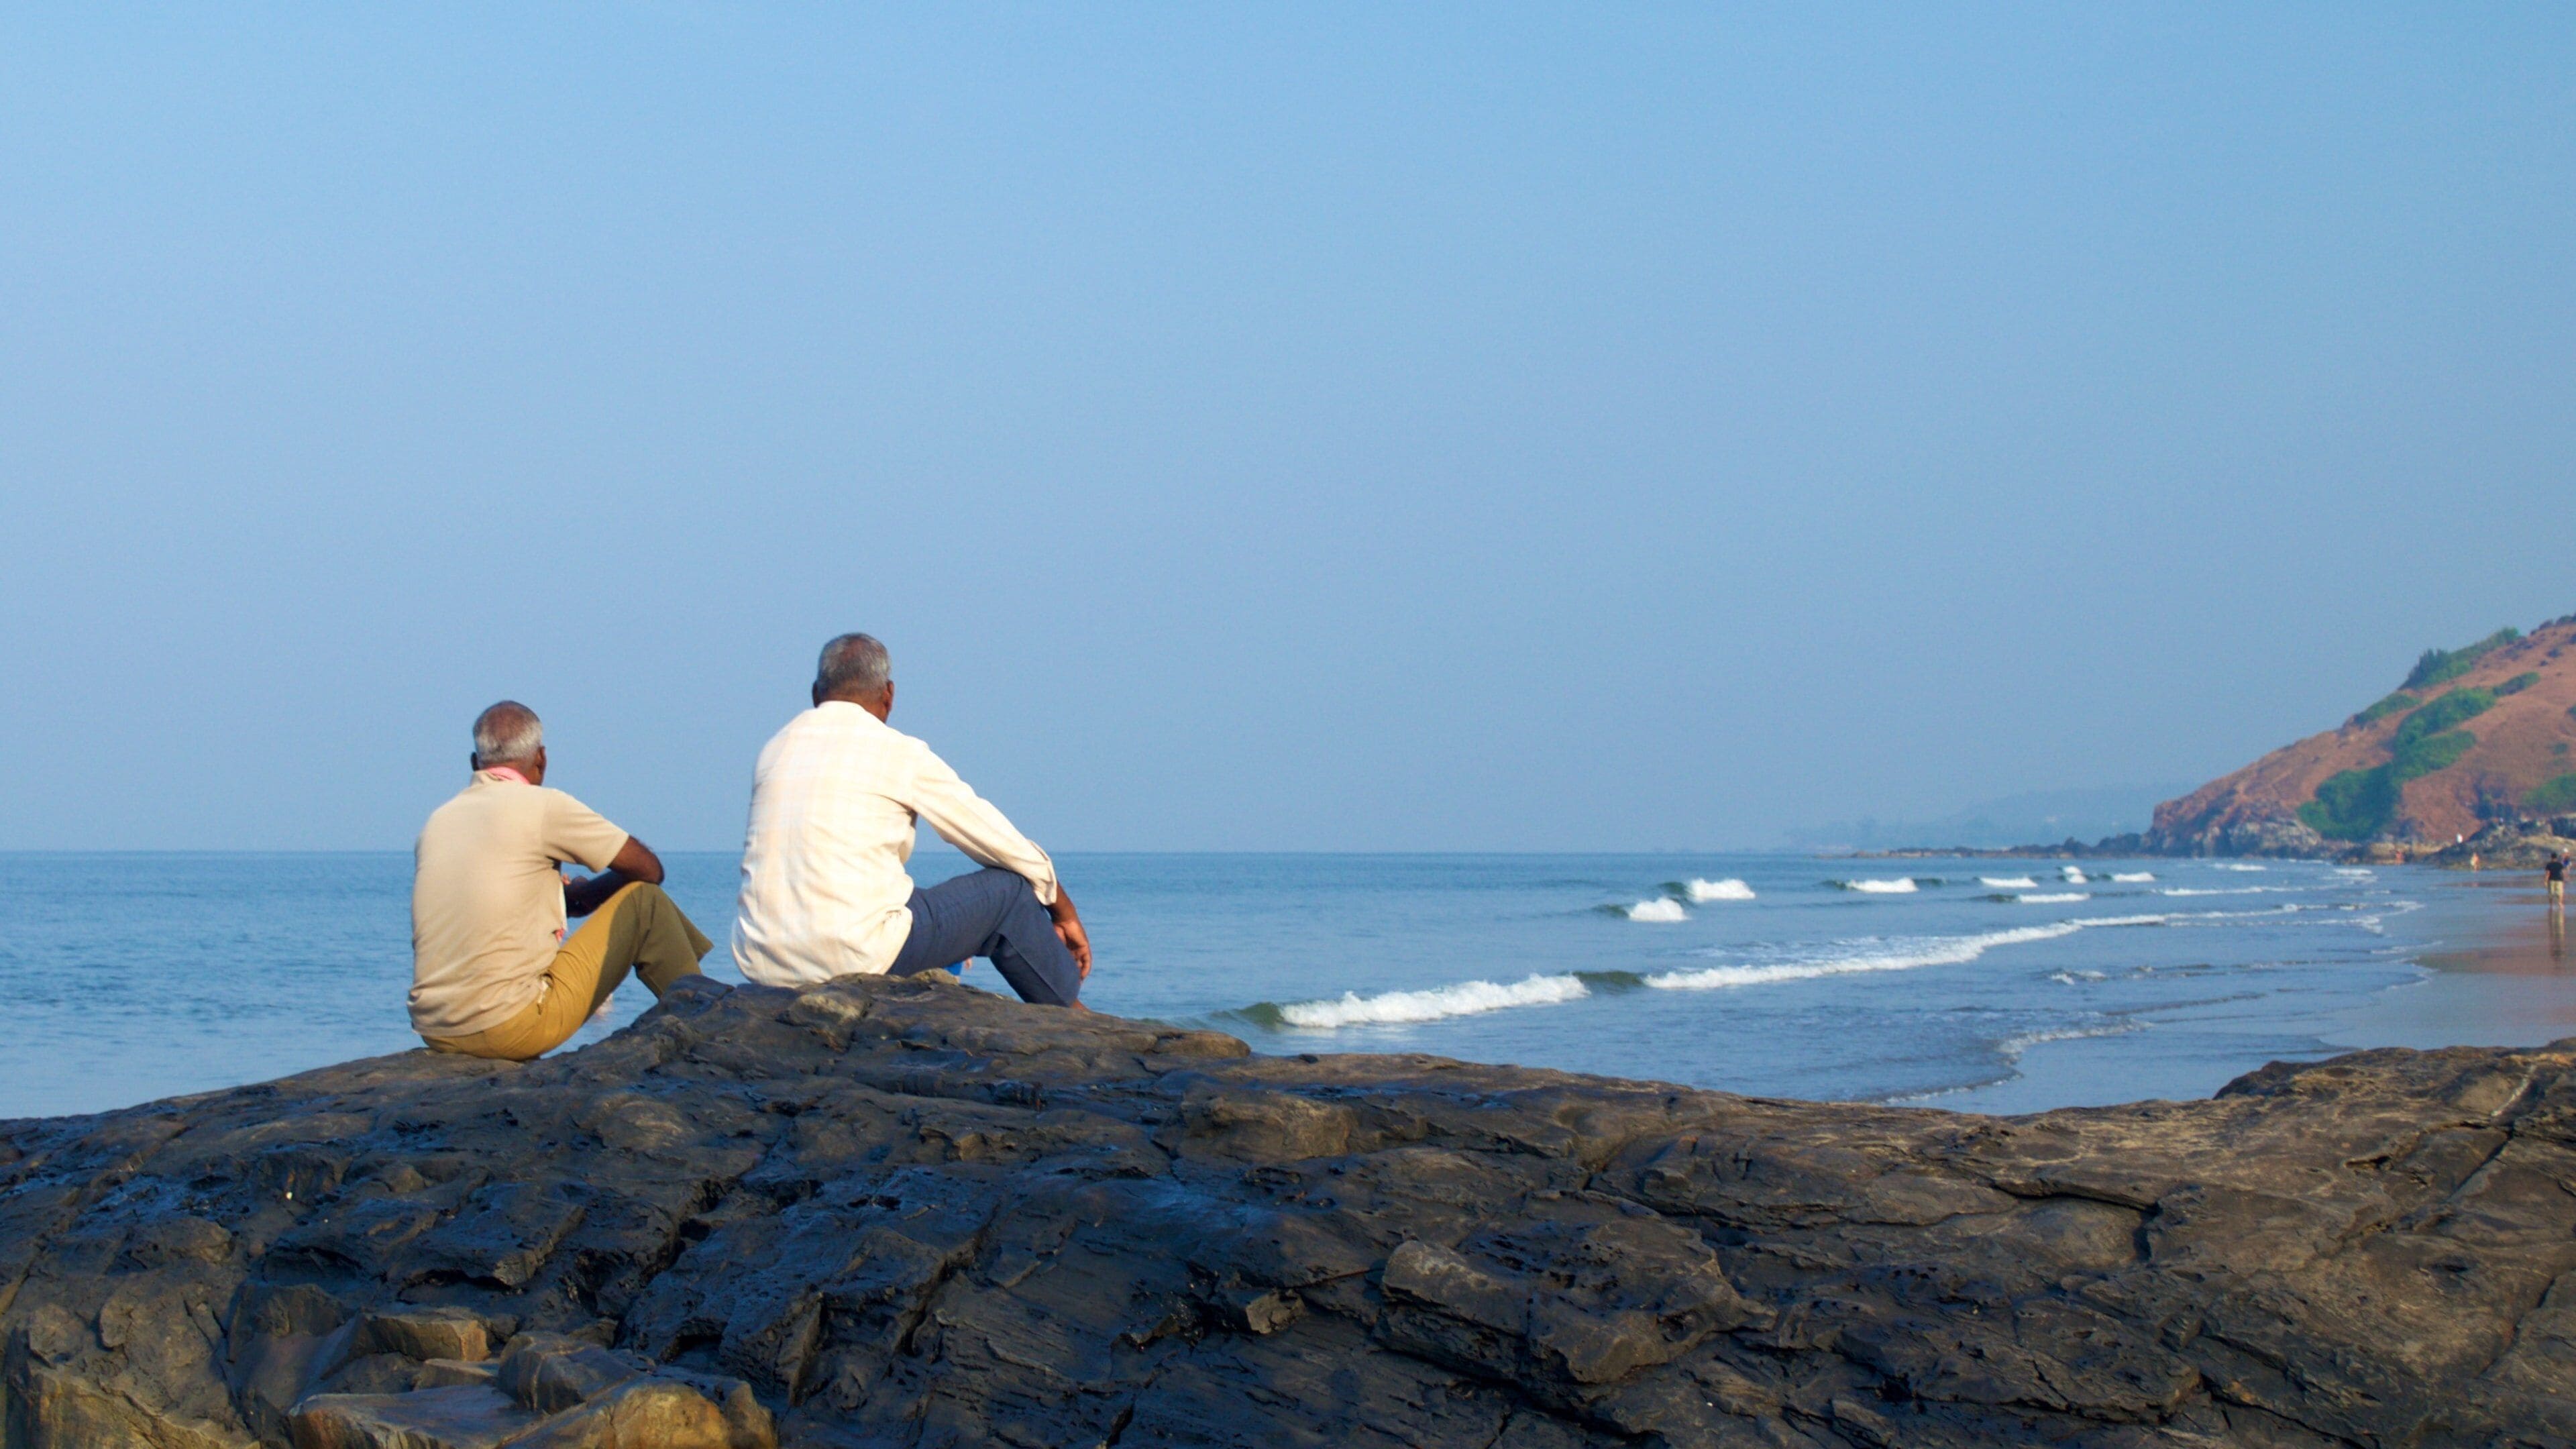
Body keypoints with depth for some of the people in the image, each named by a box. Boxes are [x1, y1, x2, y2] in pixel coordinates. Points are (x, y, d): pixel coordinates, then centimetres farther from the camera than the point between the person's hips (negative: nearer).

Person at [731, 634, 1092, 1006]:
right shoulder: (899, 752, 0)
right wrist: (1065, 913, 24)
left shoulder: (774, 750, 14)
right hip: (858, 955, -6)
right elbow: (1008, 847, 8)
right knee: (1008, 889, 12)